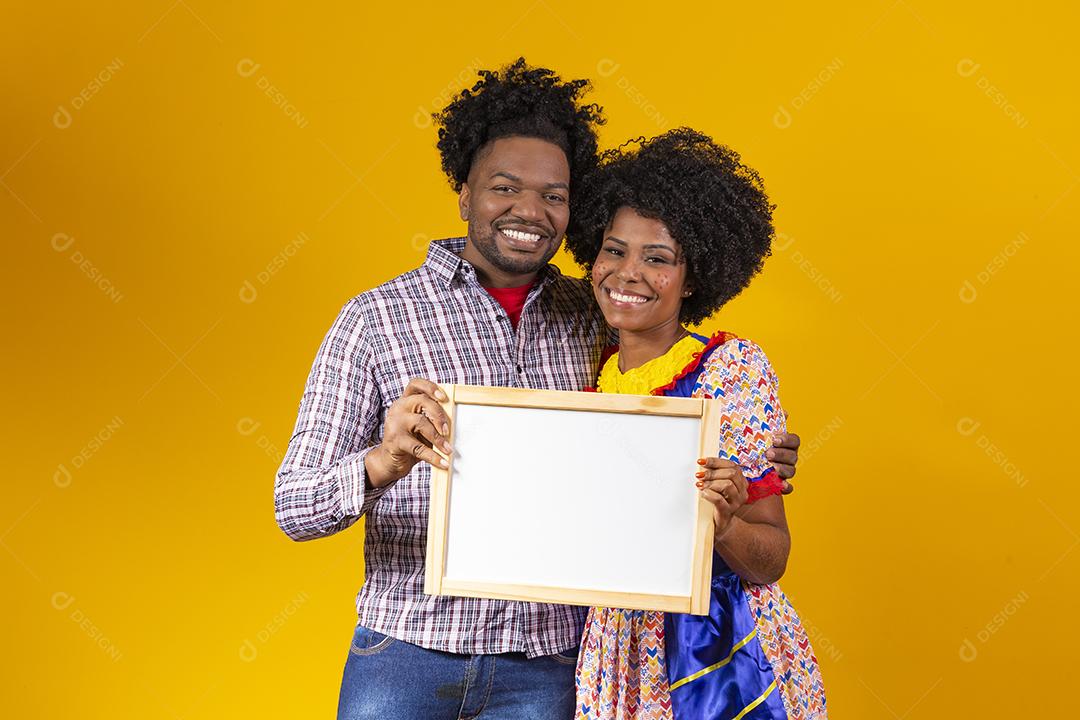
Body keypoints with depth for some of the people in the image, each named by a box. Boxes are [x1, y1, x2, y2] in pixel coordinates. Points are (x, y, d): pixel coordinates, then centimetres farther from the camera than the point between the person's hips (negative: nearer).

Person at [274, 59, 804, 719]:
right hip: (407, 658, -2)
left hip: (546, 666, 3)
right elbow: (294, 508, -8)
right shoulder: (374, 319, -5)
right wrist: (386, 461, -28)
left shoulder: (593, 318, 5)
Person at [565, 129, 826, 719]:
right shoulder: (592, 378, 3)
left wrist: (724, 526, -29)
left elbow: (771, 561, -11)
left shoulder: (733, 367, -10)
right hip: (615, 659, 4)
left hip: (720, 655, -4)